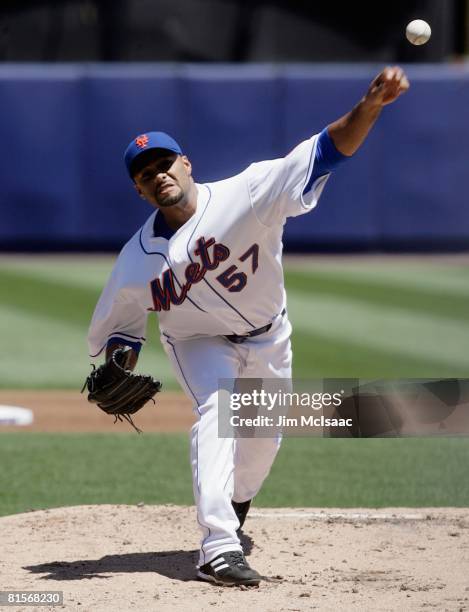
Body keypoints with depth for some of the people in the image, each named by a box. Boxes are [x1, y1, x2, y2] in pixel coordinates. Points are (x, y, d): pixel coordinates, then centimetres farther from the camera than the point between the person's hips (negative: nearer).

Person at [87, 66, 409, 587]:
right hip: (197, 343, -1)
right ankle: (218, 549, -34)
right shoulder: (138, 260, -22)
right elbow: (113, 328, -7)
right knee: (215, 412, -27)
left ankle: (234, 504, 48)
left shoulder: (247, 195, -30)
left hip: (267, 337, 1)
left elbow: (325, 152, -41)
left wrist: (369, 107, -57)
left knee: (264, 438, 12)